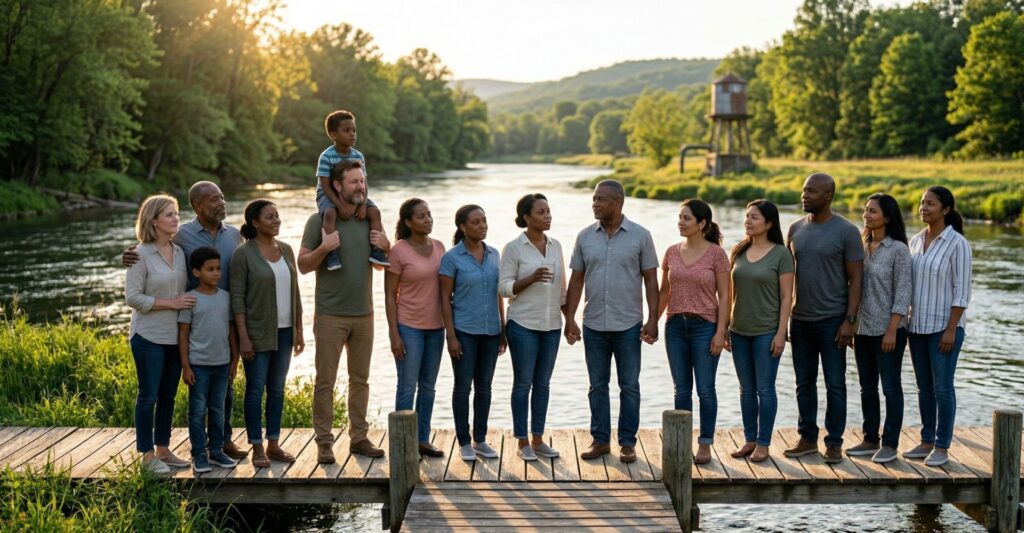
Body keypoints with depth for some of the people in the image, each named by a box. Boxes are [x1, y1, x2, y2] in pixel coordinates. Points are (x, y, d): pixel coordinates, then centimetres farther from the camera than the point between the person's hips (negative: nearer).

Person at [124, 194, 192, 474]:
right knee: (148, 395, 2)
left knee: (168, 395, 13)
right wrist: (172, 303, -17)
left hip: (175, 335, 6)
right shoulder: (141, 255, -11)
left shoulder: (180, 252, 7)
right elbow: (133, 297, -14)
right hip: (149, 337, -6)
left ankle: (163, 450, 23)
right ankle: (148, 455, 12)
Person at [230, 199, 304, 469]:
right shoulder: (244, 254, -8)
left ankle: (274, 444, 19)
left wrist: (299, 330, 10)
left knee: (277, 389, 11)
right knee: (256, 389, 1)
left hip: (284, 331, 5)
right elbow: (237, 298, -10)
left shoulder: (286, 250, 9)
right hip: (258, 332, -5)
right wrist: (243, 337, -15)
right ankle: (257, 448, 9)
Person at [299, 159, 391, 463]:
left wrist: (386, 248, -2)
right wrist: (324, 248, -21)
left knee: (360, 379, 10)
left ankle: (359, 438, 18)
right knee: (325, 381, 0)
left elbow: (379, 266, 18)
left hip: (363, 314, 4)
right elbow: (303, 265, -4)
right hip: (330, 315, -4)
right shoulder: (320, 220, -4)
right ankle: (324, 441, 7)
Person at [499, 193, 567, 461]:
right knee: (523, 383, 1)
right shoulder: (514, 247, -7)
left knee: (543, 383, 9)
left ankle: (538, 439, 18)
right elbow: (504, 287, -9)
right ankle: (522, 442, 9)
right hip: (524, 324, -5)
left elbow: (561, 287, 14)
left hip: (551, 325, 5)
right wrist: (531, 279, -23)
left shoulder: (555, 245, 9)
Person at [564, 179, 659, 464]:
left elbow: (650, 280, -1)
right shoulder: (585, 237, 4)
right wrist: (570, 319, 1)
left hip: (628, 325, -2)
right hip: (594, 324, 2)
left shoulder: (640, 236, -3)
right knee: (597, 386, 9)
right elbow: (576, 280, 7)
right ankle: (600, 440, 19)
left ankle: (628, 443, 14)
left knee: (629, 386, 5)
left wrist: (653, 320, -7)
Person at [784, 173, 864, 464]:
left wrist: (849, 320, -14)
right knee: (804, 383, 11)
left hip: (831, 320, -5)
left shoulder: (846, 231, -6)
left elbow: (856, 278, -7)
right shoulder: (796, 229, 9)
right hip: (800, 319, 5)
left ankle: (834, 443, 10)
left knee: (835, 384, 1)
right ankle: (808, 438, 21)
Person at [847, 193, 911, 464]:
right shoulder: (862, 247, 9)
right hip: (863, 329, 6)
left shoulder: (898, 250, -9)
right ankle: (870, 440, 22)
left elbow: (902, 294, -12)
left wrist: (892, 330, -17)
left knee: (891, 387, 2)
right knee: (867, 387, 12)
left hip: (888, 329, -6)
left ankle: (890, 444, 10)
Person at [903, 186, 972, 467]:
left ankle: (942, 447, 8)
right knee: (924, 386, 11)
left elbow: (962, 291, -13)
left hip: (944, 325, -6)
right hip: (919, 325, 6)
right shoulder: (916, 241, 9)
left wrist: (951, 330, -17)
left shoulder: (957, 243, -11)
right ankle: (926, 442, 20)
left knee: (942, 387, -1)